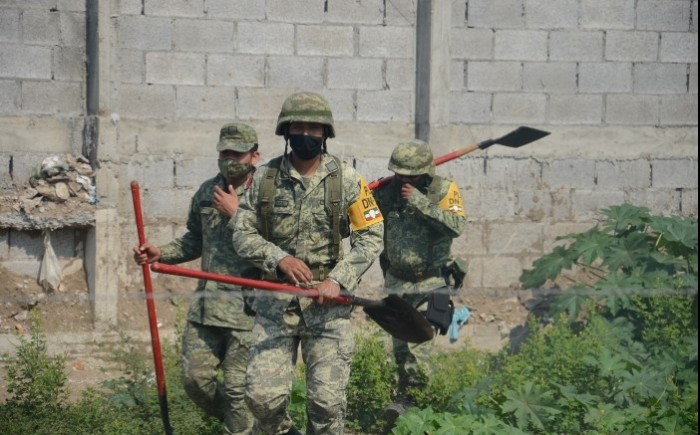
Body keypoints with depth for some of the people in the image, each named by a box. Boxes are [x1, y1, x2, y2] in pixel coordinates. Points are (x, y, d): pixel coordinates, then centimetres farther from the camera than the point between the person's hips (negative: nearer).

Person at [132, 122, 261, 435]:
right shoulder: (207, 192, 12)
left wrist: (235, 214, -16)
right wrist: (161, 254, 12)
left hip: (247, 306, -6)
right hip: (206, 302, 6)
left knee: (238, 386, -2)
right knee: (195, 378, 7)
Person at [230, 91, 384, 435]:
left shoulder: (346, 179, 0)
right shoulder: (265, 177, 3)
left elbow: (371, 236, -1)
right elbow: (242, 233, 4)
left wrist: (338, 280, -13)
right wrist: (280, 258, -14)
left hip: (327, 302, -1)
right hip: (275, 300, 1)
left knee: (327, 399, -4)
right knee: (262, 394, -4)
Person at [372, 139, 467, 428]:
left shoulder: (444, 191, -13)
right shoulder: (387, 192, -4)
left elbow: (456, 226, -29)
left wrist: (420, 203, -35)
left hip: (431, 282, -4)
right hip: (397, 281, 4)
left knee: (418, 342, -16)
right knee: (399, 343, 12)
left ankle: (407, 397, -6)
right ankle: (407, 390, 28)